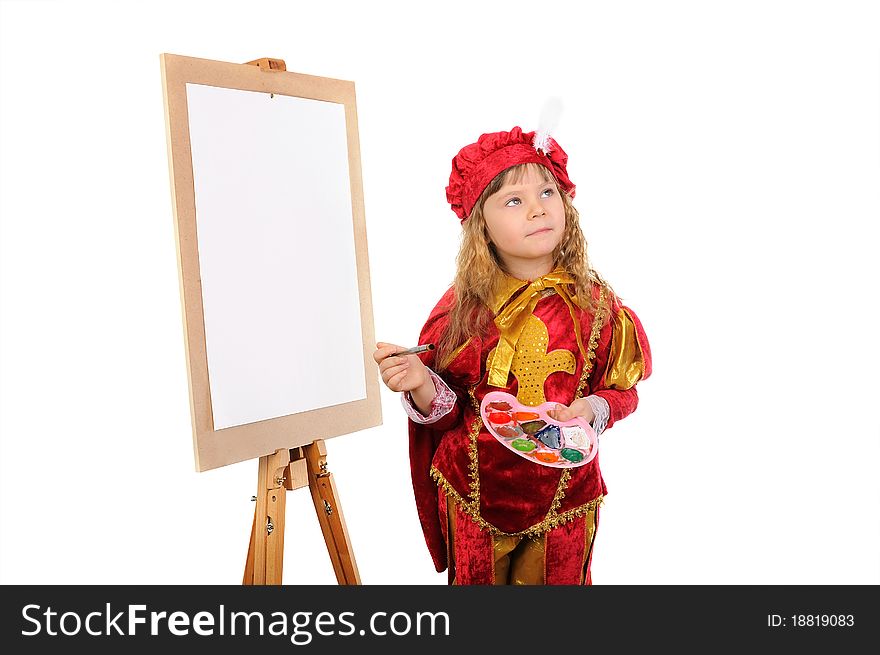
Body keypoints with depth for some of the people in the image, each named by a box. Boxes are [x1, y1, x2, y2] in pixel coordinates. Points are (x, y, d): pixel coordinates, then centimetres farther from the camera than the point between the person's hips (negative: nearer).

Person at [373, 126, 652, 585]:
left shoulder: (594, 304, -8)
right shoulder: (463, 307, -9)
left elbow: (624, 391, 1)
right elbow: (449, 410, -5)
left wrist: (591, 409, -19)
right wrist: (421, 384, -25)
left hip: (564, 493, 0)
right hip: (473, 494, 0)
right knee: (475, 580, 21)